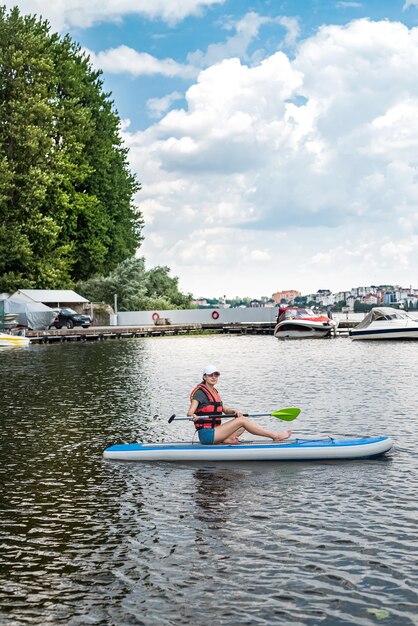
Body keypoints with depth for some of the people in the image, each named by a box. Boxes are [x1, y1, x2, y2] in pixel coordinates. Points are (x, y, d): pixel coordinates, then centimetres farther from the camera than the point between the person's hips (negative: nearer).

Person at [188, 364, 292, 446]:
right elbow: (189, 413, -19)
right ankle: (275, 436, -12)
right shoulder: (200, 392, -10)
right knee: (242, 420, -16)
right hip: (206, 434, -9)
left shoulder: (214, 391, 17)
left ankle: (227, 439, -17)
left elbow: (224, 410, 18)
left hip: (213, 431, 9)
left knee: (243, 420, 4)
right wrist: (194, 416, -43)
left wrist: (234, 411, -4)